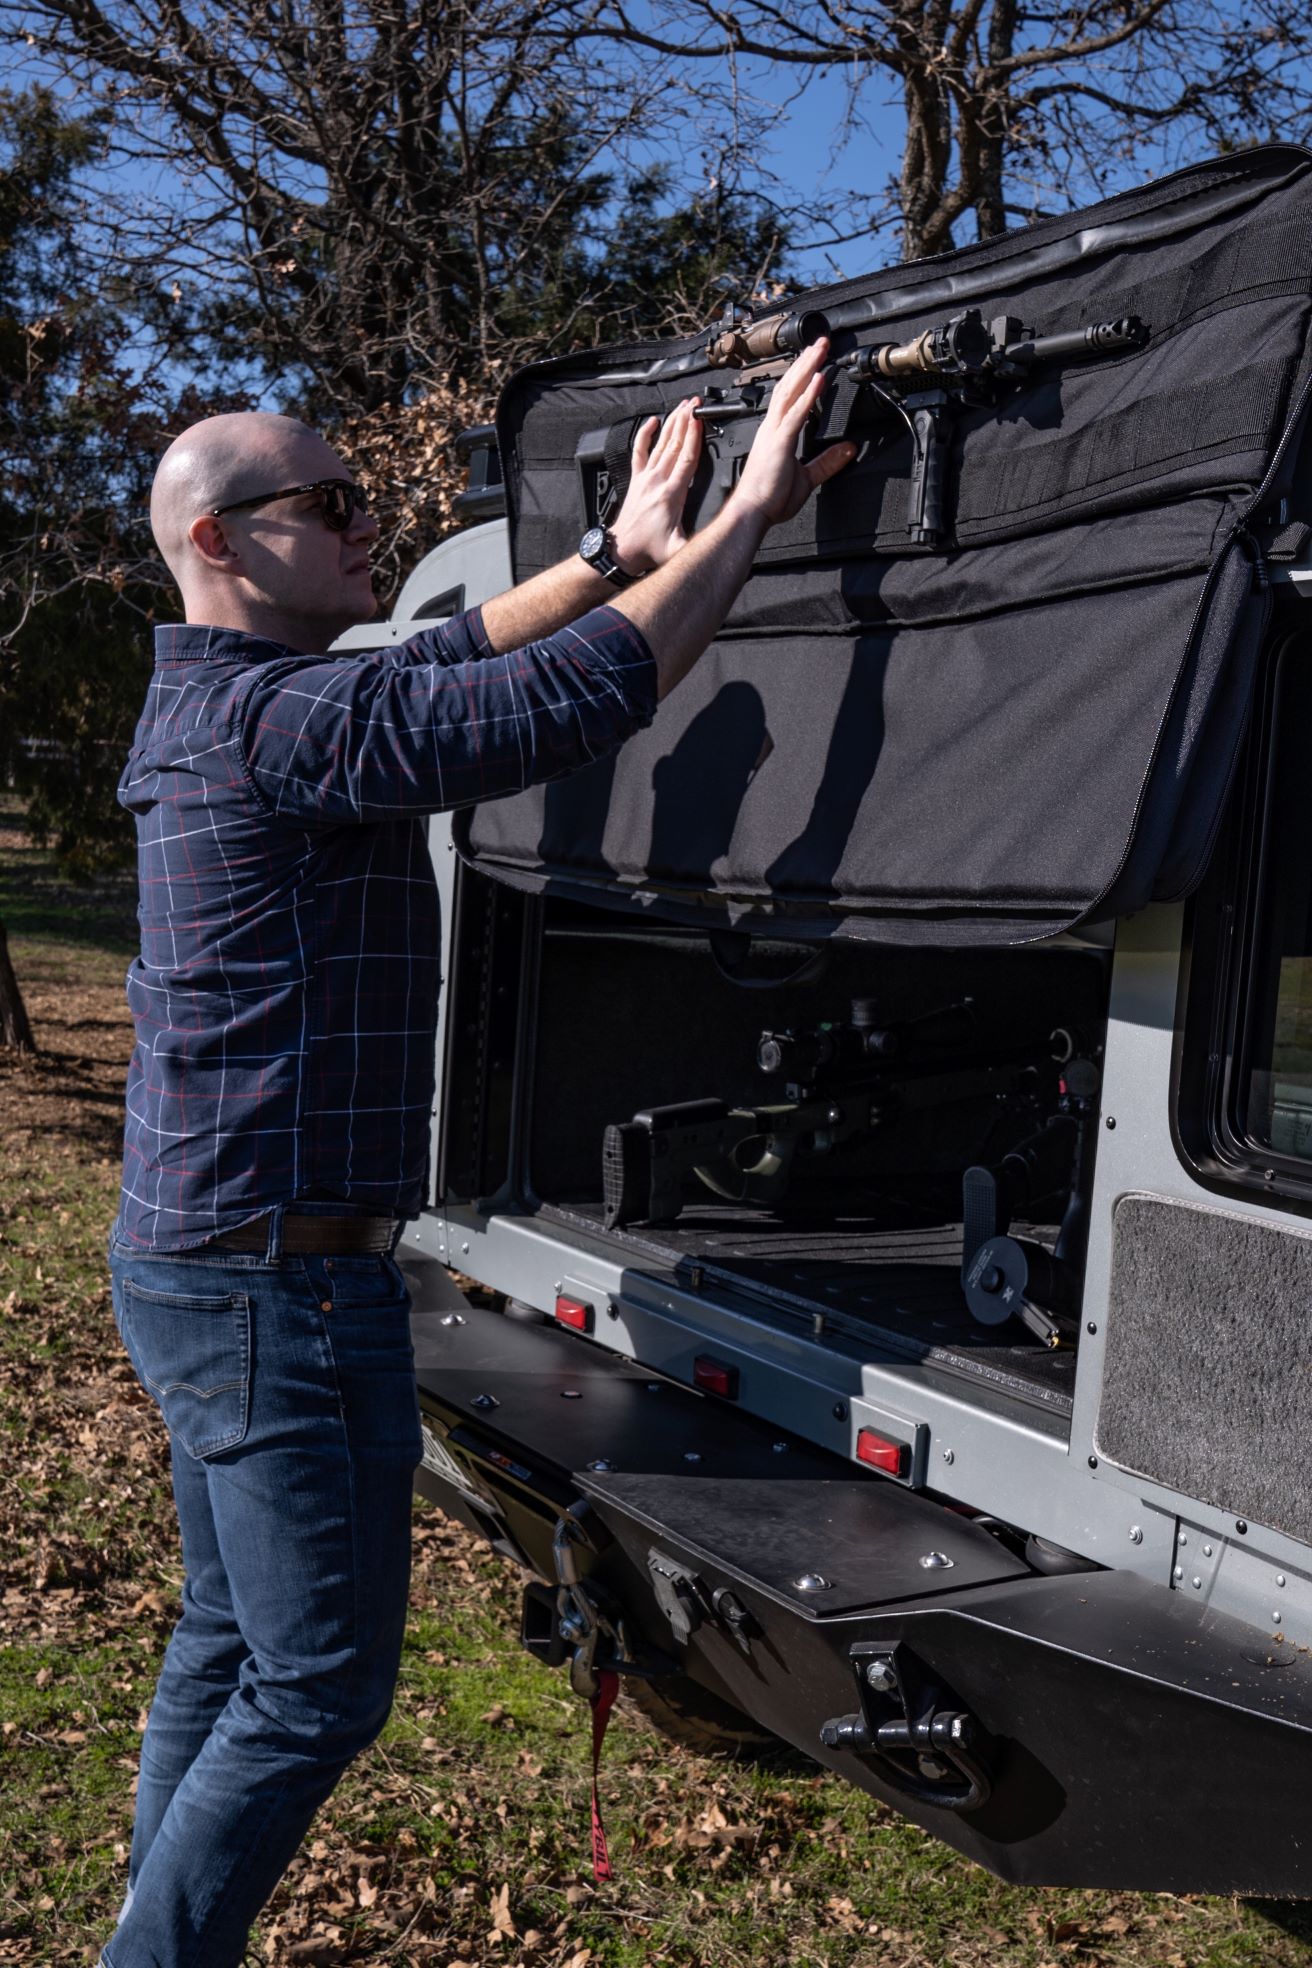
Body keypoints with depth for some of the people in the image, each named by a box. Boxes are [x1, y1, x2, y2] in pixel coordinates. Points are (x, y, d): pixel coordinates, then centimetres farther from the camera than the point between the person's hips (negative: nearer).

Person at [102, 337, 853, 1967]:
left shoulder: (208, 708, 12)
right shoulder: (283, 718, -20)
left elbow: (453, 661, 21)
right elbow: (571, 702, -25)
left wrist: (617, 550, 17)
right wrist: (750, 517, -15)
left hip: (198, 1264, 10)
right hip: (281, 1284, -10)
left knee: (228, 1642, 20)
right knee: (319, 1681, 2)